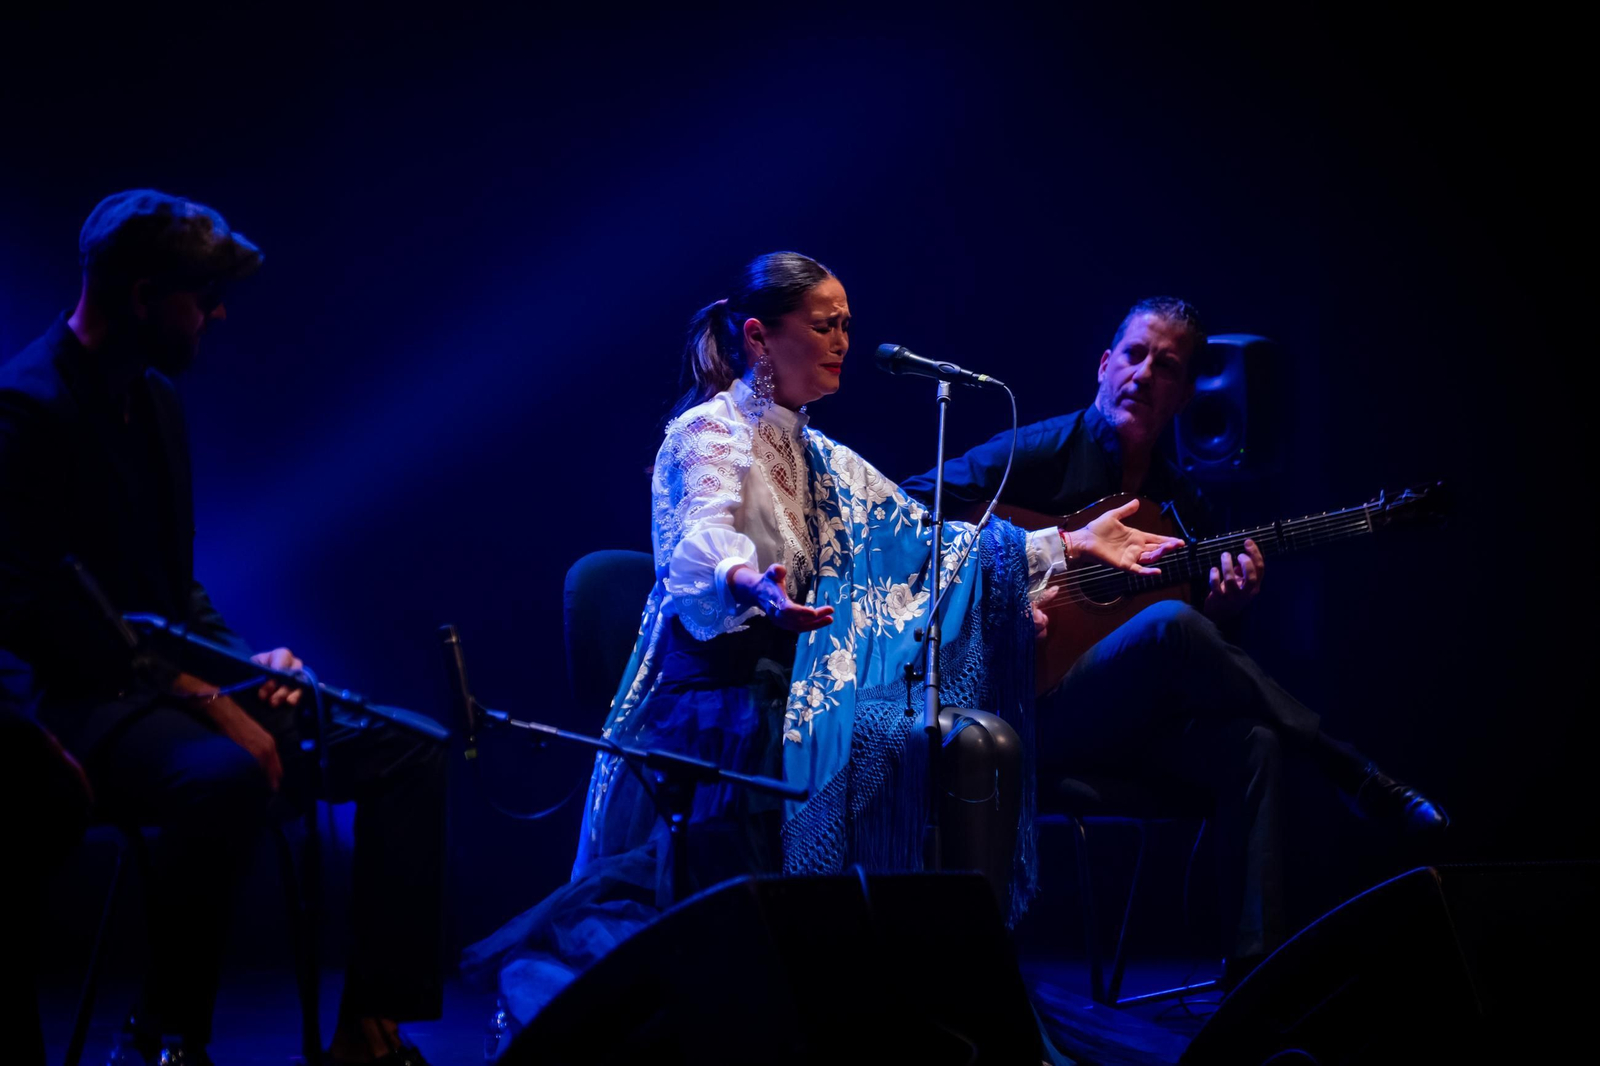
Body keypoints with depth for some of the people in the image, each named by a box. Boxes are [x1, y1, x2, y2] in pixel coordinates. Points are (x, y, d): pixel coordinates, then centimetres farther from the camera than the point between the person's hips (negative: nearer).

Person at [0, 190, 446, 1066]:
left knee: (404, 752, -5)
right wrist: (210, 703, -24)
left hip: (172, 675, 9)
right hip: (80, 698, -9)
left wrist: (243, 663, 2)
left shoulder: (154, 397, 15)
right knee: (228, 776, -39)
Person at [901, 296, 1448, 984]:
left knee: (1251, 740, -28)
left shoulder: (1183, 503, 16)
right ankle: (1361, 781, -20)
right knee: (1169, 625, -34)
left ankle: (1254, 969, -31)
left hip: (1131, 721, 5)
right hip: (1038, 713, -5)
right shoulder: (1044, 452, 0)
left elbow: (1195, 657, 18)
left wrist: (1221, 608, -5)